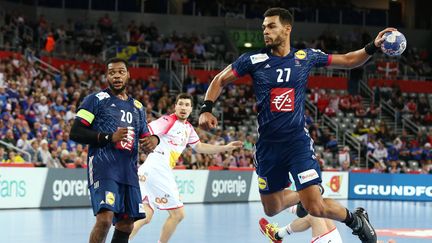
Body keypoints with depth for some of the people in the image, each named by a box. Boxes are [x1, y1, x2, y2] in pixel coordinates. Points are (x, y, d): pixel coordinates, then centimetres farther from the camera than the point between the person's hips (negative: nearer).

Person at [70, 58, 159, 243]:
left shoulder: (137, 107, 21)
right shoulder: (96, 100, 2)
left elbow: (144, 141, 26)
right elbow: (75, 133, -6)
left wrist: (154, 140, 0)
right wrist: (110, 138, -16)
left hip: (129, 170, 7)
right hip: (103, 166, -7)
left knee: (126, 225, 8)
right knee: (105, 218, -23)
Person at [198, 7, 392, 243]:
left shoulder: (306, 57, -1)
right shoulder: (254, 60, -3)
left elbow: (348, 60, 10)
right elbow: (219, 80, 6)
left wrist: (373, 46, -6)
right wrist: (206, 109, -9)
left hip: (297, 142, -2)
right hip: (267, 145, 2)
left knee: (315, 208, -15)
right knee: (271, 209, 13)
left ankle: (356, 220, 14)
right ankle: (304, 196, 43)